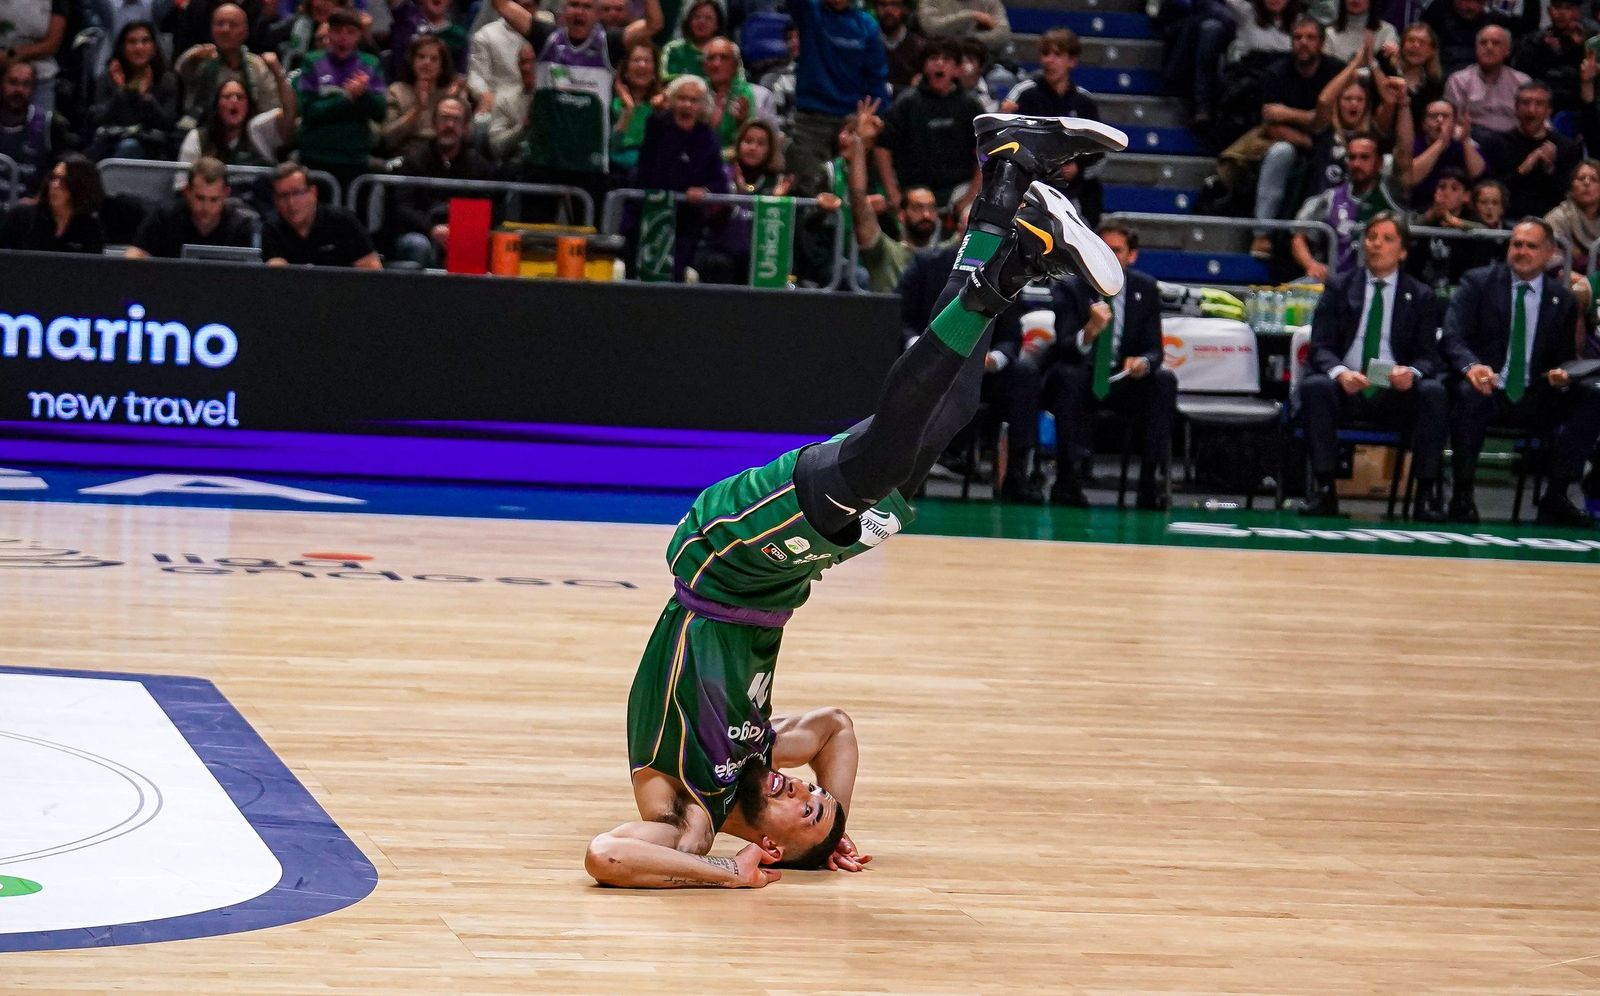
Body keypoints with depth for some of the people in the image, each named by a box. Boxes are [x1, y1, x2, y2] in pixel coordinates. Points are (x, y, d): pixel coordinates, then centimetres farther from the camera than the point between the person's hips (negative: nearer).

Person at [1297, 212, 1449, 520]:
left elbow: (1428, 355, 4)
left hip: (1396, 392, 0)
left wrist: (1412, 372, -23)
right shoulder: (1339, 287, 11)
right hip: (1344, 389, 0)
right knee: (1314, 387, -32)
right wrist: (1339, 372, -23)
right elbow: (1320, 347, 1)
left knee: (1435, 393, -30)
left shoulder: (1421, 296, 11)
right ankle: (1322, 488, -29)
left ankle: (1428, 491, -25)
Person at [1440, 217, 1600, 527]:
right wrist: (1471, 366, -30)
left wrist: (1563, 374, -12)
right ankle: (1462, 495, -27)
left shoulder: (1563, 299, 12)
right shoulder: (1478, 283, 3)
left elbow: (1567, 358, 15)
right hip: (1486, 392, -3)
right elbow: (1452, 338, -7)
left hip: (1534, 401, 3)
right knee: (1469, 394, -38)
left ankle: (1555, 496, -17)